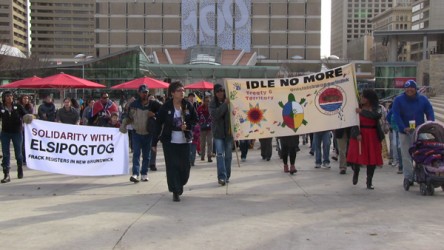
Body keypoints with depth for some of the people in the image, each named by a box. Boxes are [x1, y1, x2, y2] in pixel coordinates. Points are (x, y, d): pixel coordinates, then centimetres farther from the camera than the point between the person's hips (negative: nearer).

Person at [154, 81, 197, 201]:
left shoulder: (188, 105, 0)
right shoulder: (166, 107, -6)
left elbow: (195, 119, 9)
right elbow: (158, 123, -2)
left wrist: (187, 126, -12)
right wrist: (154, 141, -3)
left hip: (185, 141, 2)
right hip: (169, 141, -2)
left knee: (185, 166, 5)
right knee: (172, 166, -3)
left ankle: (180, 185, 32)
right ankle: (175, 192, 4)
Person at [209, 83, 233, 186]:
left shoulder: (229, 102, -3)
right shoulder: (213, 103, -2)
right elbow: (214, 114, -19)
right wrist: (224, 104, -22)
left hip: (228, 132, 1)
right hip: (218, 132, -1)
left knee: (228, 155, 9)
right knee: (220, 155, -9)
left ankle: (227, 176, 20)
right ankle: (221, 177, -10)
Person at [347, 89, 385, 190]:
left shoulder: (376, 108, 2)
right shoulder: (357, 107, -1)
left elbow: (377, 115, -20)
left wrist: (362, 112, -21)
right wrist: (357, 134, -21)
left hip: (372, 136, 1)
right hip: (359, 135, -1)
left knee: (372, 158, 0)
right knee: (356, 155, -6)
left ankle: (369, 181, 13)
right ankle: (356, 172, 28)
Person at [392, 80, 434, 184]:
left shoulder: (423, 99, 8)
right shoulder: (398, 100, 1)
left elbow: (430, 113, 5)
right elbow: (396, 116, -8)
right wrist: (404, 128, -21)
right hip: (405, 133, -1)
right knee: (406, 156, -3)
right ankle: (408, 177, 2)